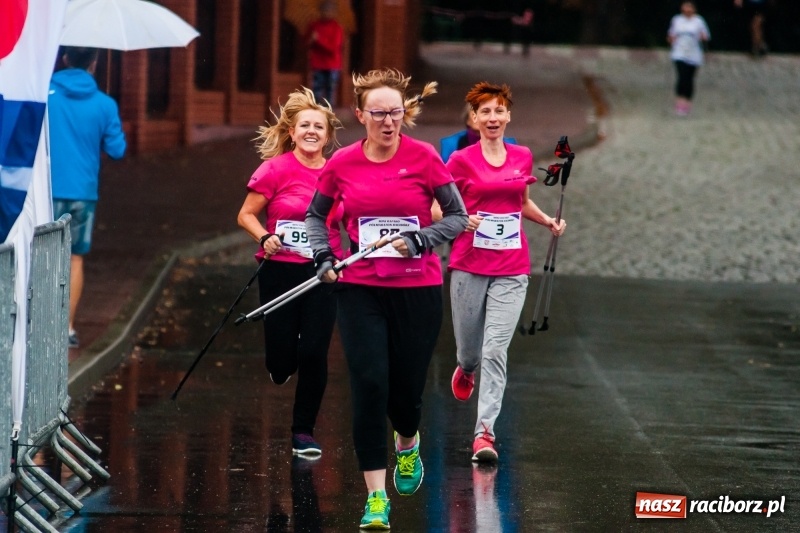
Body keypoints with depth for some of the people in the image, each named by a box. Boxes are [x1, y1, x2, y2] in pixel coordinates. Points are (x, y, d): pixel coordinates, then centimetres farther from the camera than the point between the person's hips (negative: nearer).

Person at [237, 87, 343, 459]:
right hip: (280, 271, -2)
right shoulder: (275, 170, -5)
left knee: (314, 353, -5)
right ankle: (282, 365, 37)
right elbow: (246, 215, -1)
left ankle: (303, 432, 9)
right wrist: (265, 238, -19)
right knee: (281, 362, -3)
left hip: (323, 274, 2)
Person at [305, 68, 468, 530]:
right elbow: (316, 214, 17)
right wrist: (323, 258, 2)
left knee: (407, 387, 6)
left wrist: (418, 240, -18)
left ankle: (407, 444, 45)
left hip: (418, 289, -1)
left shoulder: (423, 157, -6)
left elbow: (459, 218, -3)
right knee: (369, 384, -10)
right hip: (361, 290, 1)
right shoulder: (342, 163, 0)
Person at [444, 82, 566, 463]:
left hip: (511, 269, 1)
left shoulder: (523, 158, 8)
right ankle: (466, 368, 48)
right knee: (470, 347, 9)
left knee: (496, 349, -10)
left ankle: (485, 431, -10)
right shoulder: (462, 160, -3)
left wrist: (549, 221, 8)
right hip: (469, 266, -1)